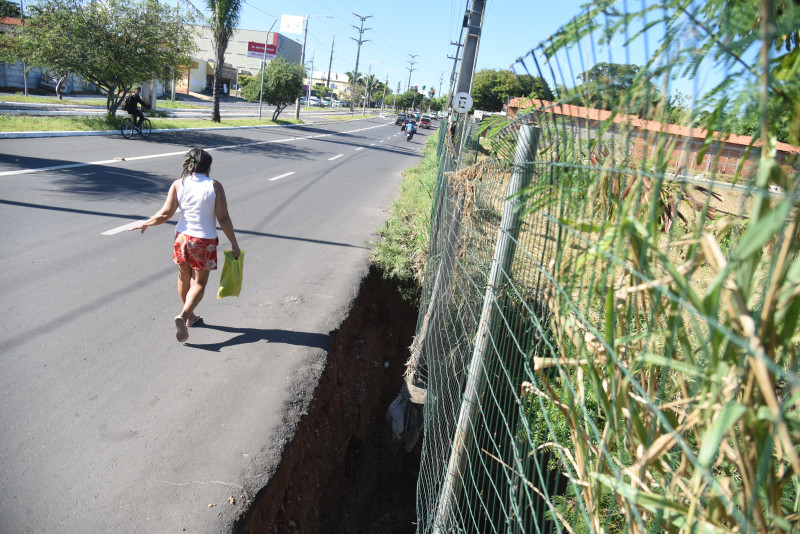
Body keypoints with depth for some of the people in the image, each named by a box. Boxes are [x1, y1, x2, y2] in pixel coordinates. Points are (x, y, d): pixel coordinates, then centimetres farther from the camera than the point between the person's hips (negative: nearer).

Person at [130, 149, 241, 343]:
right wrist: (234, 244, -4)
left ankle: (189, 317, 36)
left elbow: (165, 214, -6)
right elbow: (223, 219, -12)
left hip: (183, 237, 3)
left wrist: (145, 224, 12)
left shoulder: (178, 184, -3)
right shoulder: (214, 186, -10)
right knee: (199, 283, 8)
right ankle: (183, 315, -14)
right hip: (205, 241, -3)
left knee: (184, 278, 21)